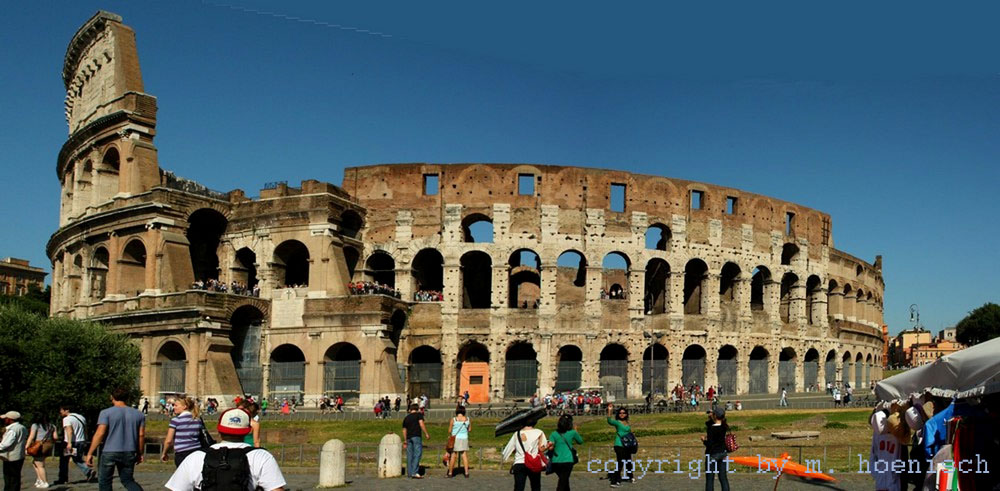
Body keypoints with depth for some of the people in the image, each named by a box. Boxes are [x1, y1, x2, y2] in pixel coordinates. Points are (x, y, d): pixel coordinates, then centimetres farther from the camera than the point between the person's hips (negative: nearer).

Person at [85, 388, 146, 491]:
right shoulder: (138, 414, 7)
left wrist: (90, 453, -7)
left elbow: (100, 433, -12)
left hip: (110, 452, -4)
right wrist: (139, 454, 15)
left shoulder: (106, 413, -5)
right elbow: (141, 435, 6)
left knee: (104, 481, 11)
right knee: (127, 480, 14)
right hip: (129, 453, 4)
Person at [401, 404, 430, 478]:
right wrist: (426, 434, -5)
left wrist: (405, 441, 27)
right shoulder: (419, 414, 5)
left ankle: (410, 473, 12)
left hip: (409, 438, 6)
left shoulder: (406, 418, 20)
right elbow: (421, 424, -8)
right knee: (417, 454, -8)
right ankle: (414, 472, -17)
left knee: (410, 455, 9)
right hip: (416, 436, -6)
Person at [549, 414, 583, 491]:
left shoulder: (554, 434, 2)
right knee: (562, 483, -7)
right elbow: (580, 441, 19)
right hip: (567, 461, -3)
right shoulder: (572, 433, 1)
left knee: (564, 480, 24)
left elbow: (550, 446, -11)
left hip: (555, 462, 3)